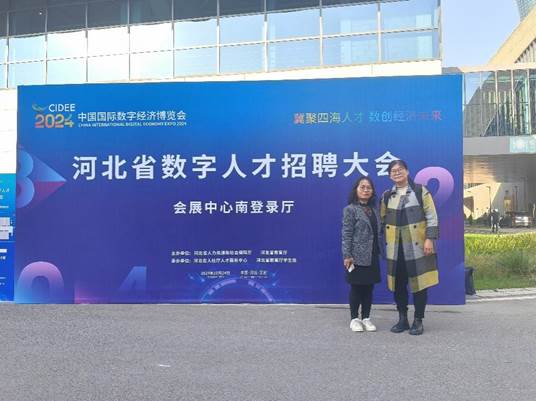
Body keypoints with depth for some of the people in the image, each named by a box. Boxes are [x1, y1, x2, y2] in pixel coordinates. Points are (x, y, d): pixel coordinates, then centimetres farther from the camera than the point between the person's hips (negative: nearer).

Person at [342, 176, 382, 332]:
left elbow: (378, 232, 15)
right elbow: (346, 234, -12)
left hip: (372, 256, 6)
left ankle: (366, 318, 21)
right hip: (357, 256, -6)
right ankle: (354, 319, 16)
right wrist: (347, 255, -16)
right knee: (356, 287, 3)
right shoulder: (350, 209, -8)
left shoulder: (374, 209, 11)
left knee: (369, 287, 10)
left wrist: (379, 252, 11)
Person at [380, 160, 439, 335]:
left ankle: (418, 321, 11)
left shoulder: (420, 191, 1)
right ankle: (402, 319, 19)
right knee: (398, 283, 7)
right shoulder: (387, 196, 11)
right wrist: (384, 244, 11)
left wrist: (430, 239, -11)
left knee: (419, 282, 0)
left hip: (417, 245, -3)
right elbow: (383, 220, 16)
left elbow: (431, 216, -3)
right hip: (395, 247, 4)